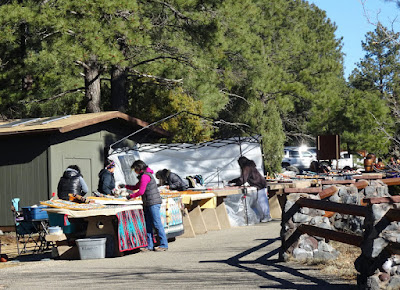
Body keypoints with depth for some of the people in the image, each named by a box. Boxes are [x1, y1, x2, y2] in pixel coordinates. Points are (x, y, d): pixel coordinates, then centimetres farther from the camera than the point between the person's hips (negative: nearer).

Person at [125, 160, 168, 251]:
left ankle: (164, 245, -6)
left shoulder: (145, 176, -12)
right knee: (148, 225, 8)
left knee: (157, 224, -8)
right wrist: (126, 186, 20)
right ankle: (150, 245, 9)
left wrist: (131, 196, -2)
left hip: (153, 203, -10)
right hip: (148, 204, 10)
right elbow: (136, 187, 30)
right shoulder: (144, 175, 20)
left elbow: (141, 192, -15)